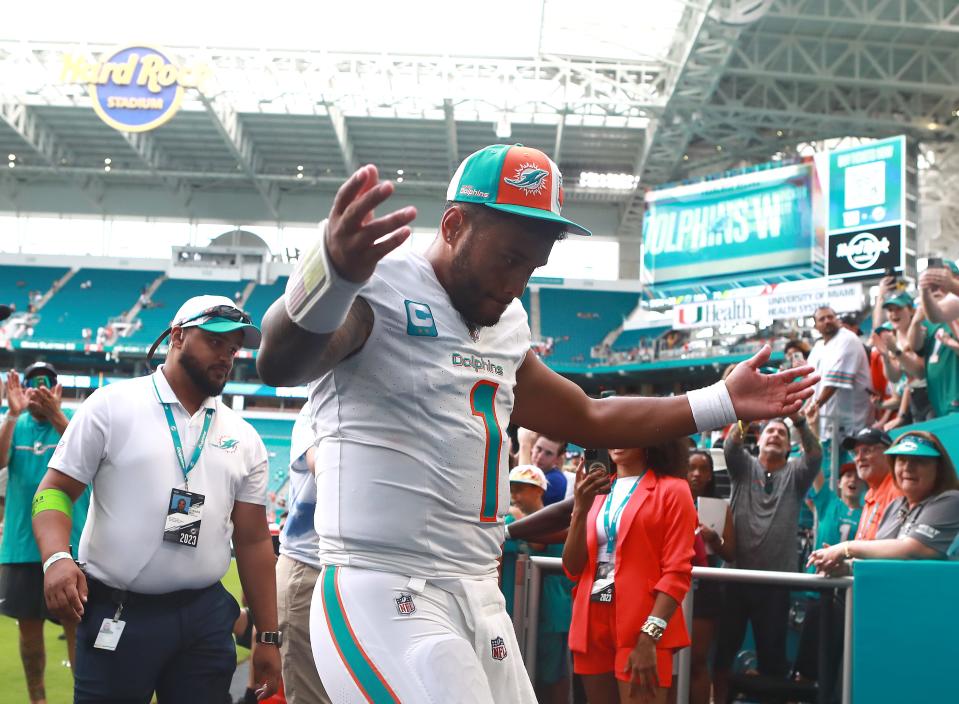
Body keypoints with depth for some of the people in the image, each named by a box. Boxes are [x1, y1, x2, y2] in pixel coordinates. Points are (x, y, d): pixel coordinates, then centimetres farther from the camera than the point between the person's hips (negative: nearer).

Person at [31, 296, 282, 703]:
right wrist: (56, 558, -22)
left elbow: (253, 540, 10)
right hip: (117, 615, -3)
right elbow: (56, 490, -2)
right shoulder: (112, 406, 0)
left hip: (207, 618, 4)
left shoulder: (244, 439, 9)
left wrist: (268, 637, 7)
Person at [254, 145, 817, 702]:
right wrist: (333, 271, -52)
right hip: (386, 597, -8)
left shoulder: (507, 326, 17)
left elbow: (588, 418, 31)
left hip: (481, 599, 8)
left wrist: (723, 403, 27)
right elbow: (278, 365, -31)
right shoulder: (377, 288, -9)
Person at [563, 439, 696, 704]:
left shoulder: (671, 489, 0)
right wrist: (580, 509, -7)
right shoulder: (596, 491, 15)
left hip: (643, 630, -5)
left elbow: (678, 571, -8)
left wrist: (649, 637, -18)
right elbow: (573, 568, 7)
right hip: (592, 625, 5)